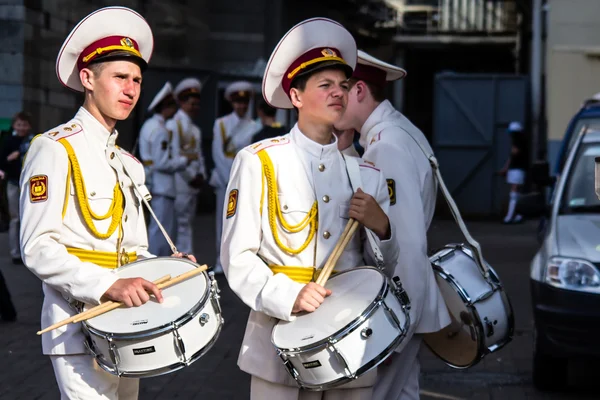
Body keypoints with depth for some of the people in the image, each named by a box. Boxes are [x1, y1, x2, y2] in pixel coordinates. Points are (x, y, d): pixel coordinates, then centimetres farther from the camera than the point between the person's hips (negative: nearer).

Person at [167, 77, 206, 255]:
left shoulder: (195, 129, 20)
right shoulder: (174, 125, -7)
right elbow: (174, 155, -14)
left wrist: (201, 175, 3)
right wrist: (191, 177, -13)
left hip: (193, 183, 8)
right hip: (180, 182, -8)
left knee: (187, 223, 9)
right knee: (180, 224, -8)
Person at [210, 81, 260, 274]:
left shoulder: (254, 127, 8)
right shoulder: (221, 123, 7)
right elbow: (218, 155, 2)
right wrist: (230, 181, -6)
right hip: (224, 178, 0)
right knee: (223, 221, 0)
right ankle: (221, 262, 6)